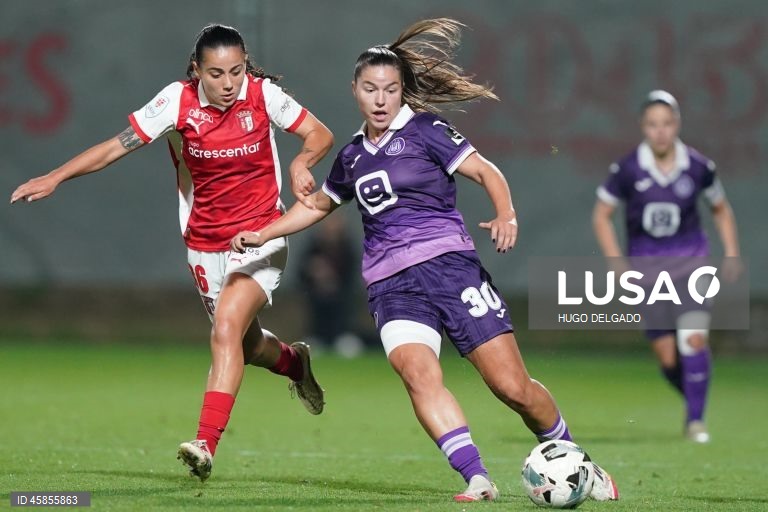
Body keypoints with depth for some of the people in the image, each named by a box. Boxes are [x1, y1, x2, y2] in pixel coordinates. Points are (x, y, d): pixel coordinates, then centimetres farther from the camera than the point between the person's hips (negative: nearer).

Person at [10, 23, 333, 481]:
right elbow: (118, 146, -8)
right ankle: (294, 362, 53)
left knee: (227, 329, -23)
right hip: (205, 243, 3)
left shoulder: (263, 94, -12)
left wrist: (302, 161, -26)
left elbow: (321, 135, -4)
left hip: (260, 237, -3)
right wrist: (55, 177, -14)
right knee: (246, 344, 17)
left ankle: (206, 444, -28)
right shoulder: (178, 101, -11)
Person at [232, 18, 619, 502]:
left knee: (513, 386, -9)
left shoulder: (424, 130, 2)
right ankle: (477, 478, -34)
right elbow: (318, 205, 35)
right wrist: (262, 235, 27)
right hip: (391, 284, 4)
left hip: (448, 264, -3)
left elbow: (486, 171, -4)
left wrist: (506, 216, -22)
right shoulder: (352, 158, 17)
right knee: (418, 372, -27)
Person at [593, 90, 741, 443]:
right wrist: (618, 265, -7)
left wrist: (732, 253, 1)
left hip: (690, 259, 0)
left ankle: (696, 419, -7)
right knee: (667, 358, -1)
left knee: (694, 339, -18)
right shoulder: (628, 170, -9)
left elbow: (721, 209, 12)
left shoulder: (698, 167, -6)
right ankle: (693, 398, 28)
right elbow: (601, 216, 1)